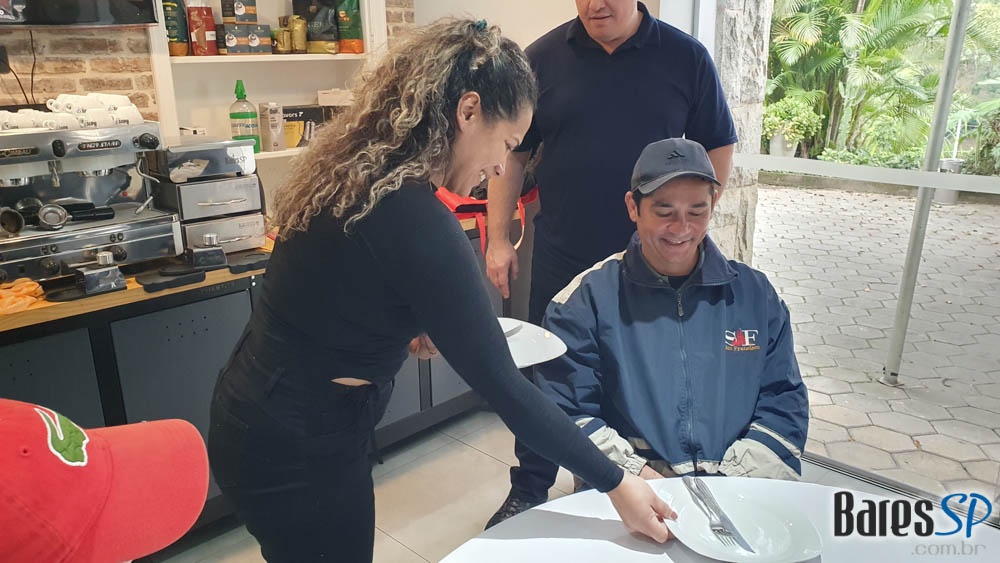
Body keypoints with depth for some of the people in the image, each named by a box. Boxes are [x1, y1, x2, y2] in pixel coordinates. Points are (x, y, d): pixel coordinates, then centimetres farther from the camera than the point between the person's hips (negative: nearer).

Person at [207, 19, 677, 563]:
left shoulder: (352, 169, -1)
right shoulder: (418, 220, -27)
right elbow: (499, 383, -24)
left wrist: (410, 328, 7)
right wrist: (615, 483, -15)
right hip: (297, 454, -8)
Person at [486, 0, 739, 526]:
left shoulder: (686, 57, -1)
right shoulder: (545, 57, 0)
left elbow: (718, 147, 6)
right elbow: (512, 152, 2)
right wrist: (499, 239, -2)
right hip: (560, 259, 0)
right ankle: (528, 493, 28)